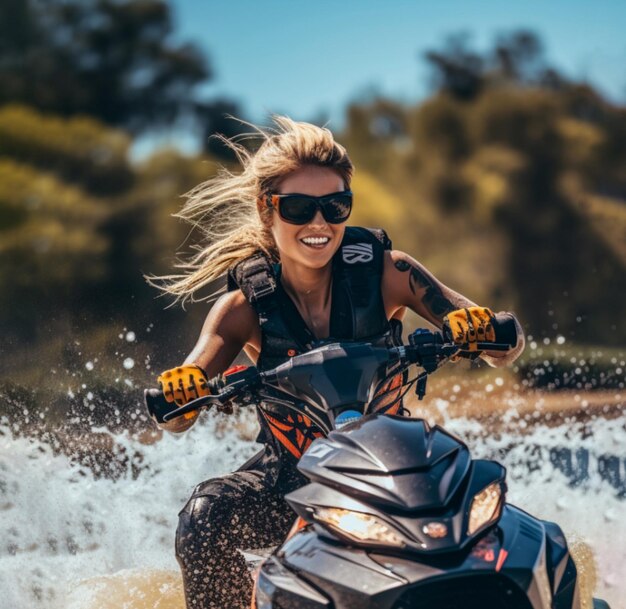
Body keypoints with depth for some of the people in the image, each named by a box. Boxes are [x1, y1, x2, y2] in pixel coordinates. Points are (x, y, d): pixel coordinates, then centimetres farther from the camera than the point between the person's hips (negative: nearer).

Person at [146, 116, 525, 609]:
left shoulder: (384, 273, -10)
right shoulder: (246, 305, -8)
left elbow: (506, 351, -12)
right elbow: (177, 421, -14)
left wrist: (485, 329, -36)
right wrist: (180, 391, -38)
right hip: (291, 477, 1)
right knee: (203, 518, -28)